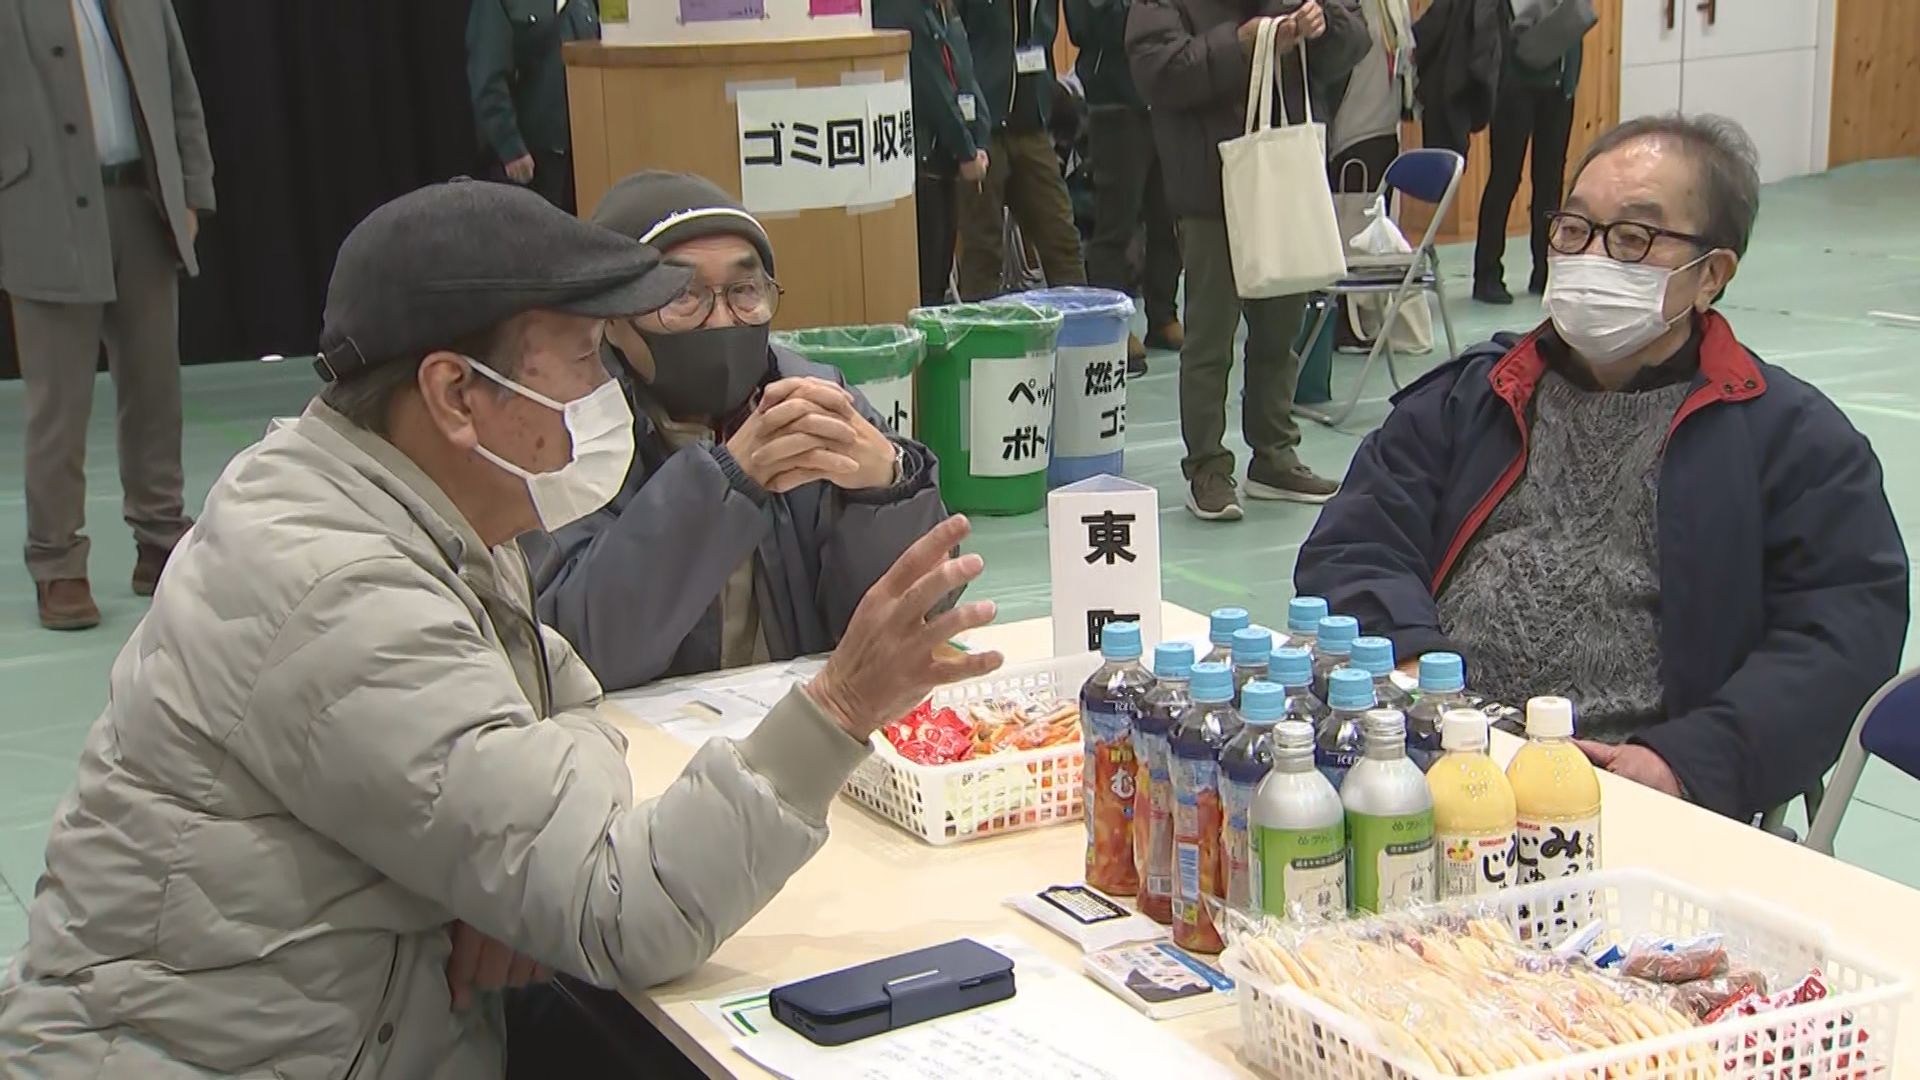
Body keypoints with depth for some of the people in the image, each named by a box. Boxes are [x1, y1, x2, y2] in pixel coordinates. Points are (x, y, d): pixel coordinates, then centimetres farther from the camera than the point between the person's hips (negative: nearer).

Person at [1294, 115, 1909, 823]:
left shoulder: (1793, 438, 11)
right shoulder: (1463, 401, 21)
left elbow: (1847, 629, 0)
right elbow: (1349, 553, 11)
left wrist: (1688, 763, -15)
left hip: (1628, 794, -2)